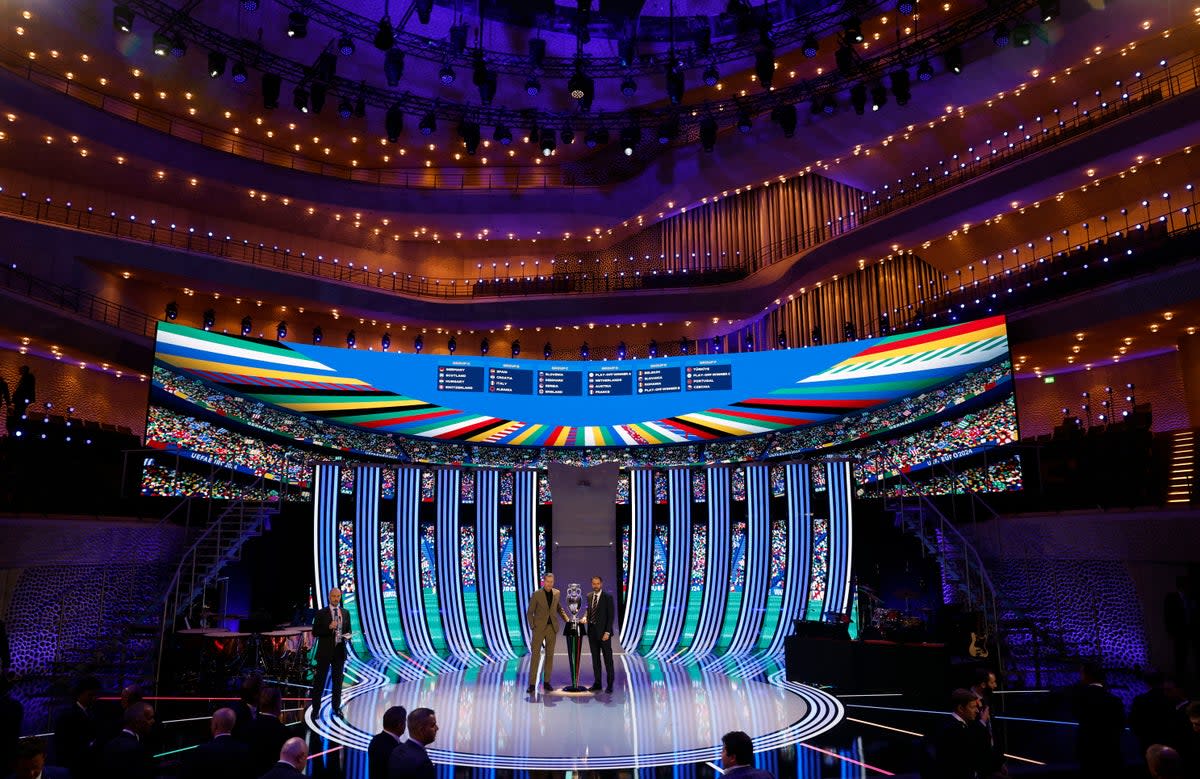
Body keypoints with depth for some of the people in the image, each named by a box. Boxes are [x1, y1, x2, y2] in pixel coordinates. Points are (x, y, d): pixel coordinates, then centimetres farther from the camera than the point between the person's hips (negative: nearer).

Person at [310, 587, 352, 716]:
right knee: (319, 681, 3)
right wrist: (329, 627, -21)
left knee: (338, 681, 10)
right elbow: (315, 633, -7)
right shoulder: (321, 613, -5)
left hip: (339, 652, 3)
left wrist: (347, 636, -8)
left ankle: (336, 707, 20)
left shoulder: (345, 613, 6)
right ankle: (316, 708, 13)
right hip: (325, 652, -3)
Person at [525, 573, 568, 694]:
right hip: (539, 628, -4)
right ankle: (532, 683, -2)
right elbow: (529, 612, -4)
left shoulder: (556, 593, 4)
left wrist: (567, 619, 8)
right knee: (535, 655, -5)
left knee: (550, 655, 6)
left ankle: (546, 682, 13)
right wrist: (532, 628, -9)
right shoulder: (536, 594, -9)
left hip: (552, 628, 4)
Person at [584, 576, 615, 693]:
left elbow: (610, 616, -10)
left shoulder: (608, 597, -8)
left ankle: (610, 685, 4)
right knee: (595, 658, 9)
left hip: (603, 632, -5)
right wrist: (586, 617, -2)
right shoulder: (589, 596, 10)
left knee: (607, 658, 0)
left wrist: (607, 632, -16)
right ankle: (597, 683, 16)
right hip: (592, 631, 5)